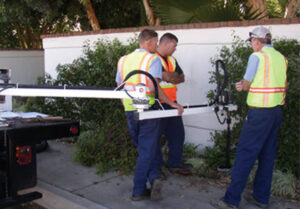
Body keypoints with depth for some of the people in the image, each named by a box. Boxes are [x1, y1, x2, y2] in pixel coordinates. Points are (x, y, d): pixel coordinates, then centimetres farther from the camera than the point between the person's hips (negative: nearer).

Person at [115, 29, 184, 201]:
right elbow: (153, 87, -20)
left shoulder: (123, 60, 11)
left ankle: (153, 177, 4)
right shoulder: (153, 59, -7)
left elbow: (119, 87, 14)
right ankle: (139, 191, 11)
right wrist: (172, 104, -14)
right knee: (146, 151, 5)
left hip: (129, 110, 5)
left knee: (142, 148, 19)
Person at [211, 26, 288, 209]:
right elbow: (273, 83, 13)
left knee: (245, 155, -4)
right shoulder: (282, 58, 12)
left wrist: (243, 86, 16)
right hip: (277, 111, 8)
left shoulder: (257, 56, -10)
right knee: (267, 156, 14)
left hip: (260, 112, -8)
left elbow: (246, 84, -7)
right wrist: (246, 86, 10)